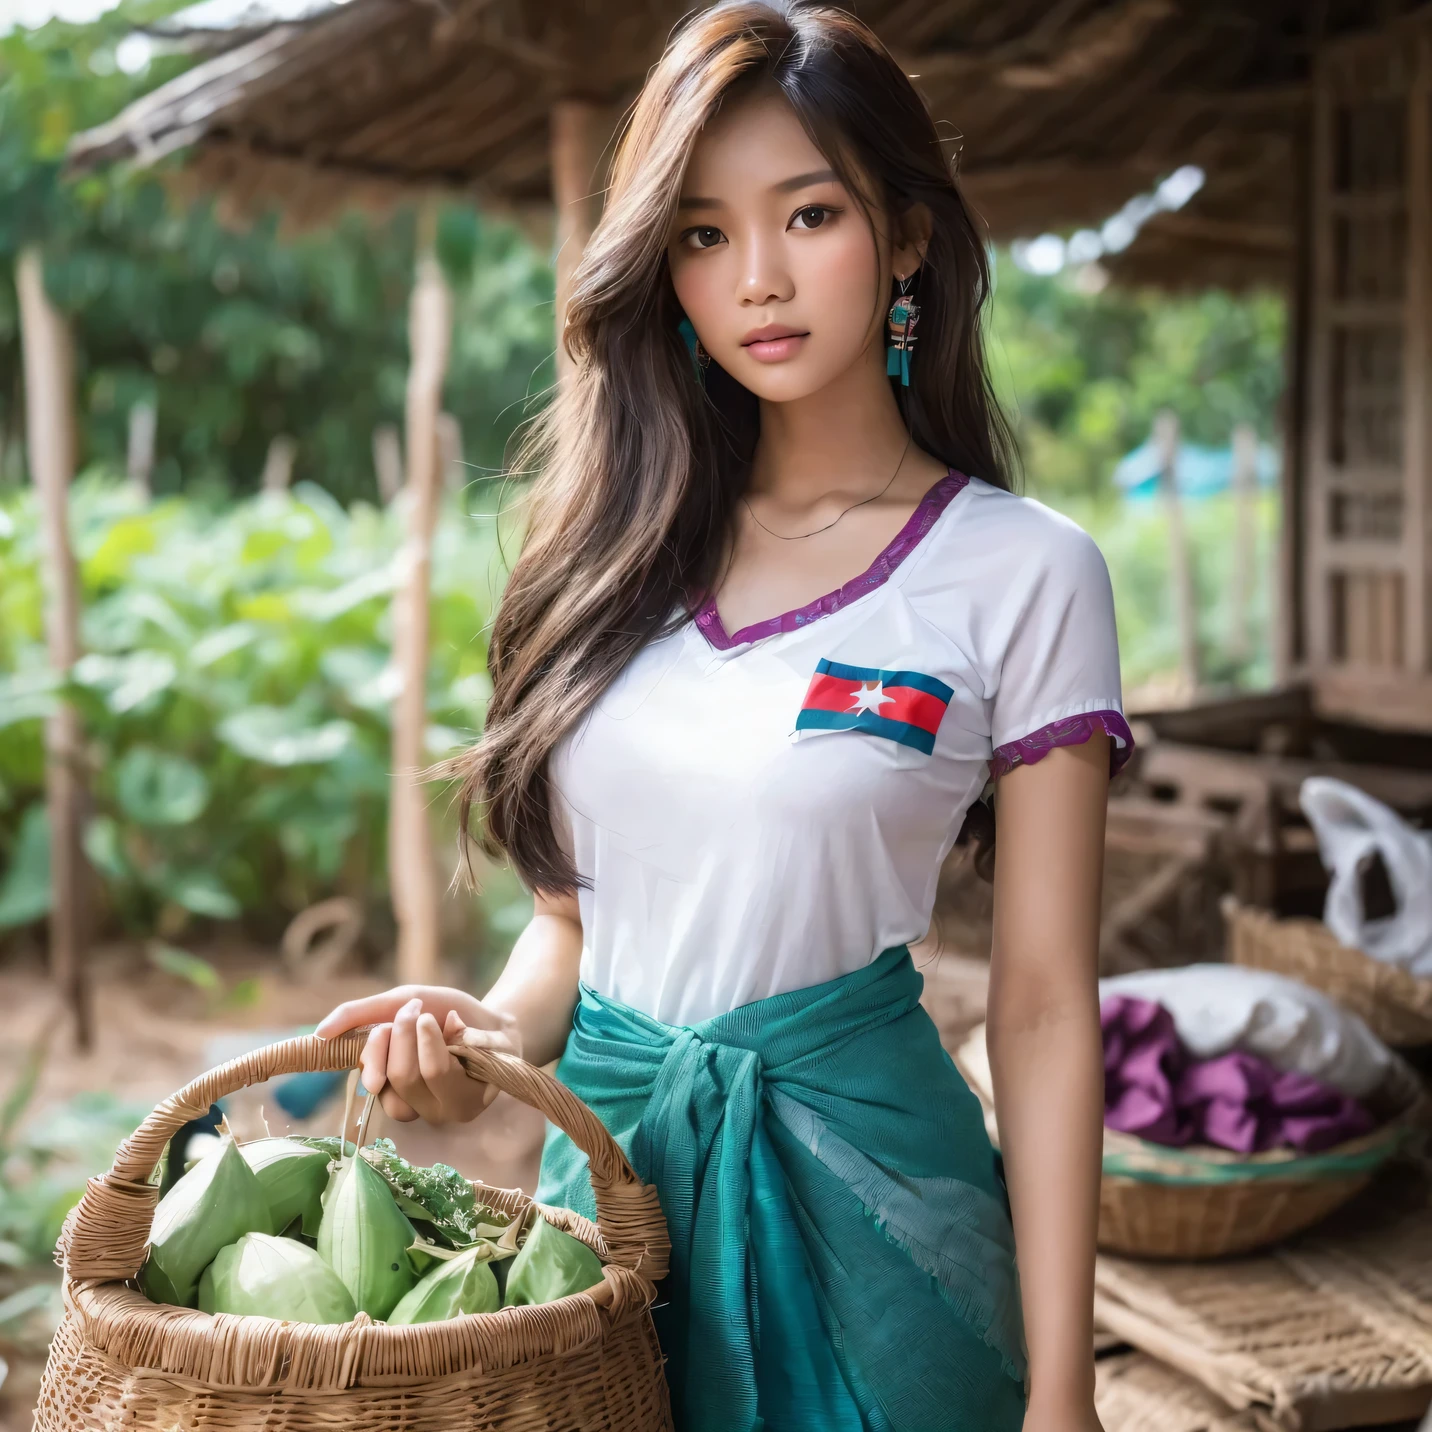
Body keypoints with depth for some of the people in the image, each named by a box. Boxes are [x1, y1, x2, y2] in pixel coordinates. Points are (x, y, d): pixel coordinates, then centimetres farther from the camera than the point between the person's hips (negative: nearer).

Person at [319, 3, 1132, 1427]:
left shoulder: (1020, 573, -8)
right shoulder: (629, 551, 5)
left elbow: (1042, 1008, -8)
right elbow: (577, 906, 11)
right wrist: (495, 1033, -10)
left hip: (852, 1171, -4)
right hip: (603, 1139, 4)